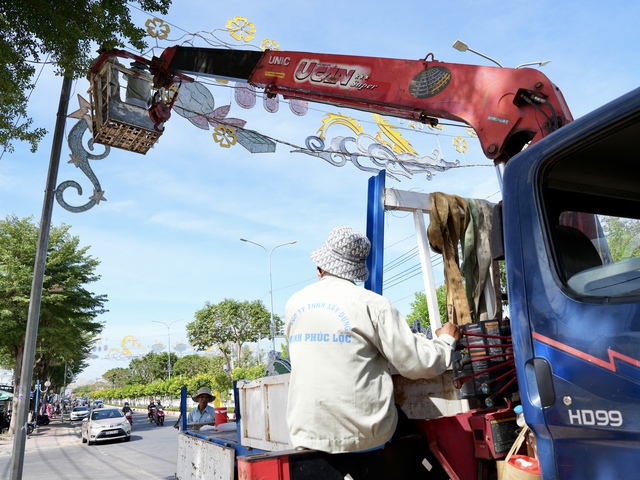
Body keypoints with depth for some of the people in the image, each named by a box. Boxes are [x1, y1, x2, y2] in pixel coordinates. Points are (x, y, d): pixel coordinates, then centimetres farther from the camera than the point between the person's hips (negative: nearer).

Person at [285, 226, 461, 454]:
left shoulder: (293, 303, 4)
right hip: (365, 436, -3)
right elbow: (419, 364, -9)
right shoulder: (372, 304, -11)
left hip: (306, 435, 4)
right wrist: (447, 340, 12)